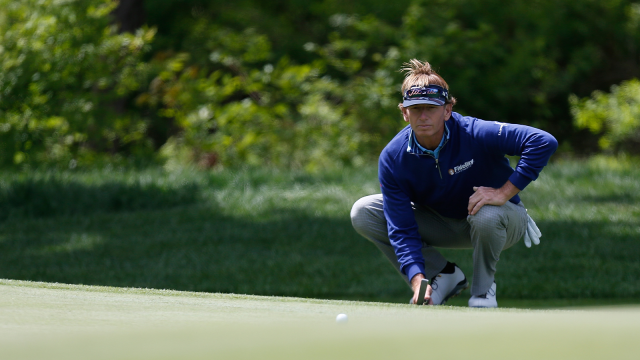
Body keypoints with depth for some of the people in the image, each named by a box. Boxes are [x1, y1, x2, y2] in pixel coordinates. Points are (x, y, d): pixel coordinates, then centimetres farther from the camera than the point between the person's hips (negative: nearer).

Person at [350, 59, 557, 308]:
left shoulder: (474, 134, -31)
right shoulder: (392, 159, -21)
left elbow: (544, 142, -36)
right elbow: (402, 230, -22)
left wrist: (504, 193, -36)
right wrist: (417, 280, -37)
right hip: (443, 225, 4)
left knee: (487, 216, -41)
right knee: (363, 213, -12)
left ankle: (483, 290, -10)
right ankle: (442, 276, 0)